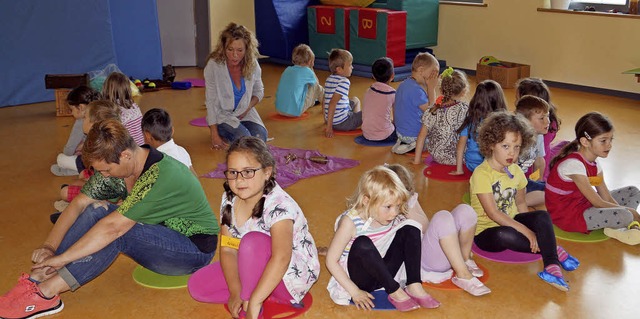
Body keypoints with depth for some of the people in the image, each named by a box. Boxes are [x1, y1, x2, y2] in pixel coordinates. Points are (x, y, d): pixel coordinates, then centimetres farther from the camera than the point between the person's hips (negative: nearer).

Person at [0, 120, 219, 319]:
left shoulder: (161, 176, -32)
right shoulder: (115, 165, -7)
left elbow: (113, 227, -33)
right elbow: (79, 204, -6)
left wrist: (61, 258, -28)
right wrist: (49, 246, -17)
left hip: (196, 249, -8)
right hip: (158, 233, 8)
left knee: (117, 231, -30)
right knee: (96, 211, -13)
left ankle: (45, 292, -23)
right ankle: (37, 278, -15)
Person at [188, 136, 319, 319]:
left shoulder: (278, 205, -29)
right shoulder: (230, 200, -8)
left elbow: (281, 258, -41)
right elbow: (228, 249, -10)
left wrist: (254, 302, -43)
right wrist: (236, 292, -23)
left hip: (293, 276, -8)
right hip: (254, 269, 8)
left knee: (252, 242, -35)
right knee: (197, 285, -4)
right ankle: (270, 297, -5)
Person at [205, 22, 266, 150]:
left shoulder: (253, 65, -10)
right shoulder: (214, 65, -19)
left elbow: (259, 91, 9)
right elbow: (211, 102, -15)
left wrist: (248, 107, -12)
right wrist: (214, 135, -16)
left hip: (245, 113, 4)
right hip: (222, 114, -4)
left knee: (260, 138, -20)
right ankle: (222, 134, 6)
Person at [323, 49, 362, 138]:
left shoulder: (329, 79, 6)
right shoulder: (344, 82, -19)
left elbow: (326, 100, 12)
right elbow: (332, 103, -26)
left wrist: (326, 119, 22)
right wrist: (329, 126, -25)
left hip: (333, 120, 9)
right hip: (342, 123, -9)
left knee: (355, 100, 30)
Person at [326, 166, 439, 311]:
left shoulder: (392, 218, -4)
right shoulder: (351, 222, -20)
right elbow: (331, 261, -17)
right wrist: (354, 291, -20)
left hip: (383, 272, 6)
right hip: (360, 278, -5)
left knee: (410, 229, -8)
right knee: (362, 244, -36)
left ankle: (414, 286, -17)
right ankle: (395, 292, -21)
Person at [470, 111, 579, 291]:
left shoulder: (516, 171, 4)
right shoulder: (482, 174, -19)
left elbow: (520, 204, 11)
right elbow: (493, 214, -23)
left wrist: (531, 227, -4)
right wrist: (525, 230, -25)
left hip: (511, 223, 7)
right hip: (486, 231, -6)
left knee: (542, 216, -19)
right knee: (505, 235, -38)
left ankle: (551, 265, -30)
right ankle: (554, 250, -20)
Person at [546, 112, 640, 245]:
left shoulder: (593, 163, 5)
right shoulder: (574, 164, -24)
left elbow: (607, 198, 3)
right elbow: (598, 203, -21)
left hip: (583, 203, 10)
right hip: (566, 215, -10)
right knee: (624, 215, -29)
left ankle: (619, 228, -9)